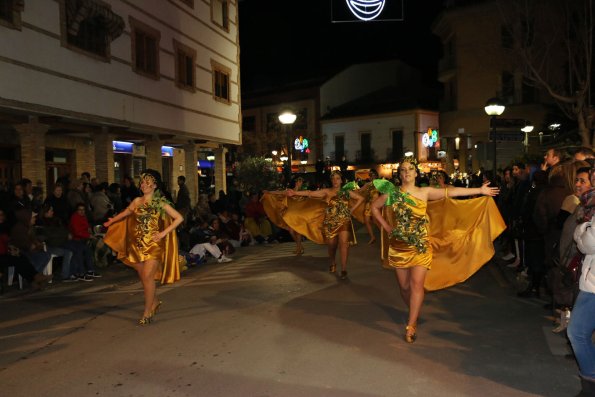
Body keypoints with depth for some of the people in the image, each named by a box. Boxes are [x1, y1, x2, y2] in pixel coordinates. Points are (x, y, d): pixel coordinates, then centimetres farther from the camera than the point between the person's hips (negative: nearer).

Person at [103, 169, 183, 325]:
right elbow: (126, 213, 28)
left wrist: (163, 233, -12)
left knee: (147, 276, -11)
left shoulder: (161, 203, -4)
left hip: (153, 244, -4)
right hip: (138, 244, 4)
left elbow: (179, 218, -6)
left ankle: (147, 312, 0)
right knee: (143, 276, 9)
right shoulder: (137, 201, 7)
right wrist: (112, 221, 34)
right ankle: (155, 301, 32)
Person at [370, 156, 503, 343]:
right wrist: (386, 226, 4)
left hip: (420, 245, -1)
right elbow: (374, 207, 13)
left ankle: (411, 325, -4)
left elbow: (451, 192, -2)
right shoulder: (392, 193, 0)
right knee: (404, 286, 7)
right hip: (399, 246, 1)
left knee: (417, 284, -11)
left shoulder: (425, 192, 1)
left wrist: (480, 190, -4)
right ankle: (414, 313, 31)